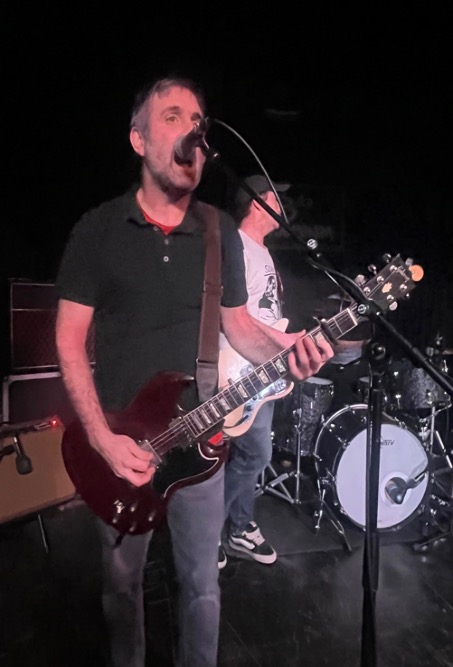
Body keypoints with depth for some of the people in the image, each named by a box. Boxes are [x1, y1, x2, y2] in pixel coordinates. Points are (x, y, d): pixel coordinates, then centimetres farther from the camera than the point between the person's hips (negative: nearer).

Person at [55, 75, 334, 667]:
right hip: (116, 439, -1)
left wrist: (282, 349, -16)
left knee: (201, 582, 16)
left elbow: (237, 323, 7)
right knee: (122, 580, 18)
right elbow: (70, 340, -7)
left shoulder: (222, 233, 1)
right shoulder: (97, 230, -7)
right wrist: (102, 439, -15)